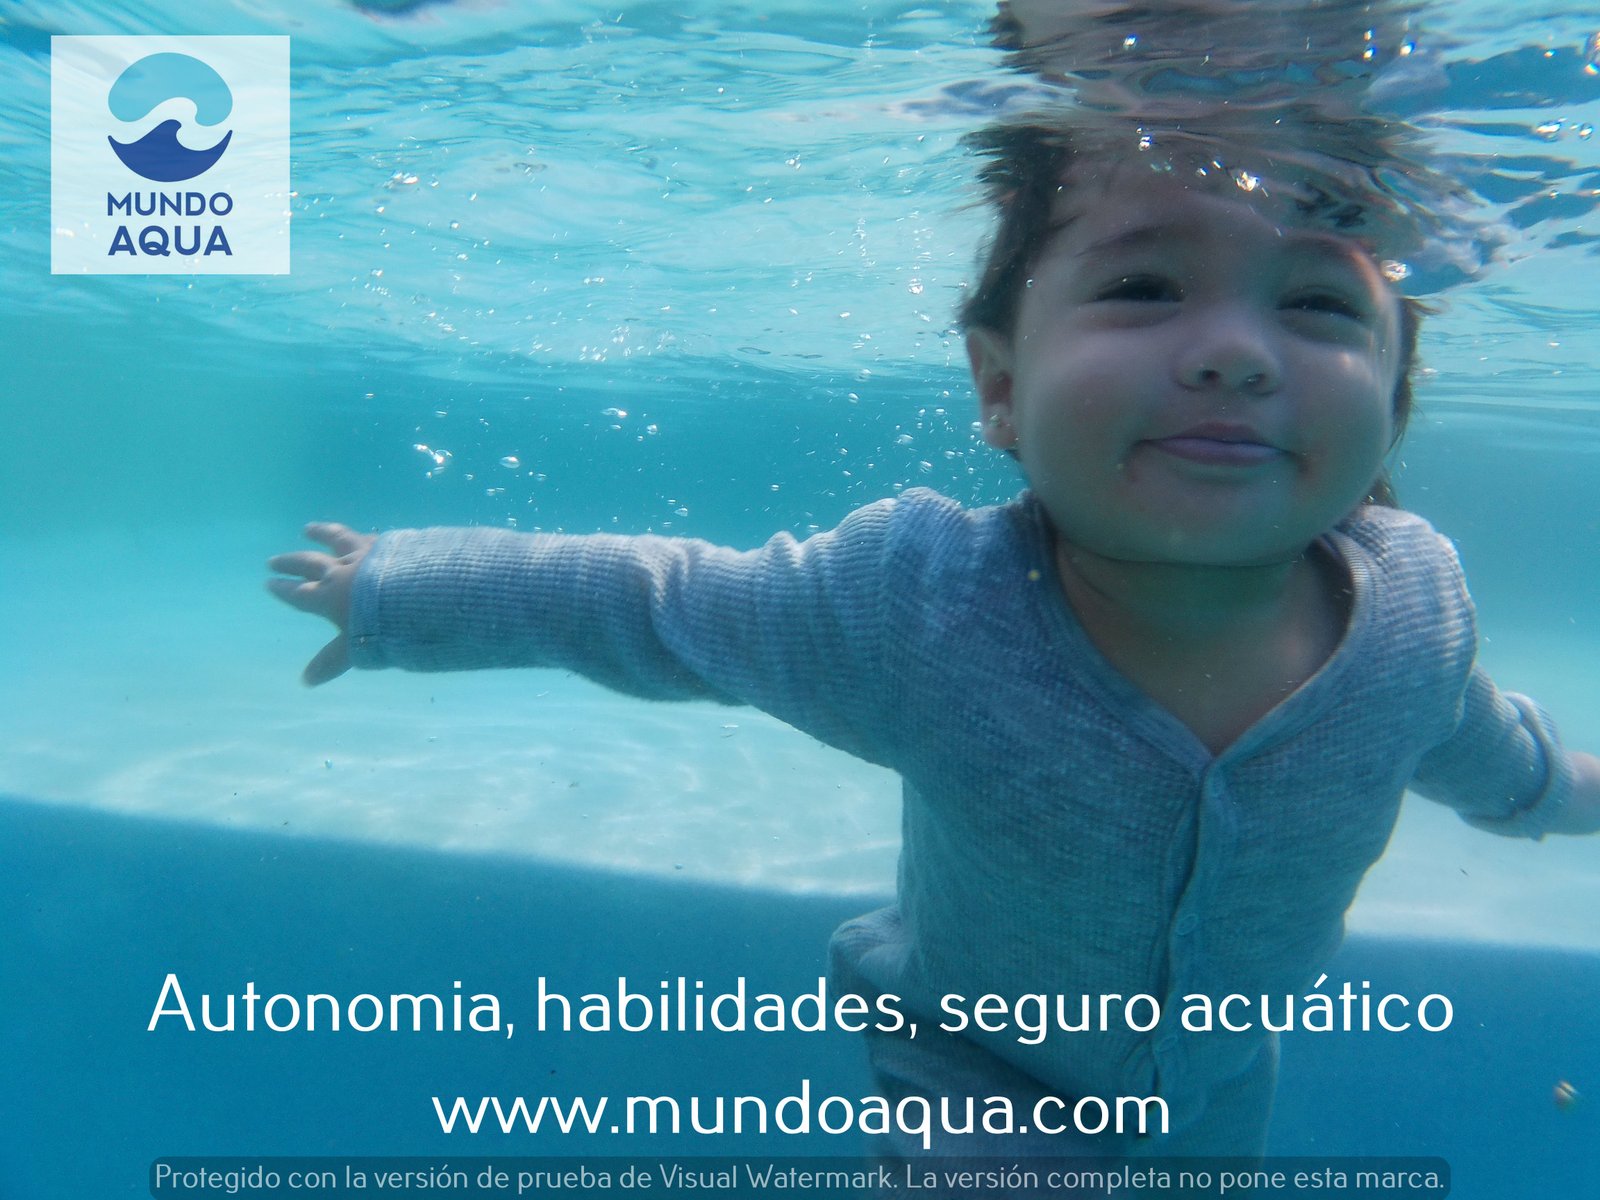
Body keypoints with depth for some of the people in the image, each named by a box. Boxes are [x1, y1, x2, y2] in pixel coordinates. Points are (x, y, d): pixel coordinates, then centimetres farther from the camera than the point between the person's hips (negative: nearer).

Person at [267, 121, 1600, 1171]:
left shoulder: (1416, 602, -26)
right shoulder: (911, 605, -37)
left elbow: (1467, 737, -1)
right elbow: (635, 603, -22)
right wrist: (388, 594, -10)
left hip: (1226, 1099, 4)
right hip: (975, 1079, -4)